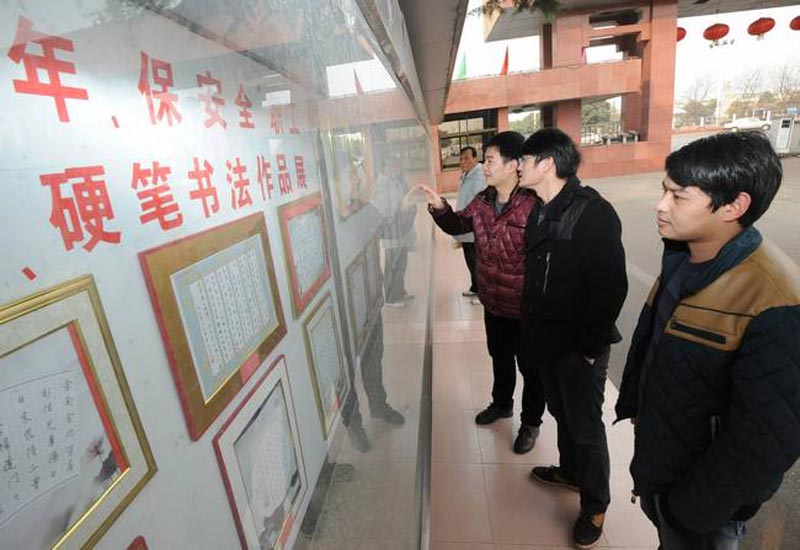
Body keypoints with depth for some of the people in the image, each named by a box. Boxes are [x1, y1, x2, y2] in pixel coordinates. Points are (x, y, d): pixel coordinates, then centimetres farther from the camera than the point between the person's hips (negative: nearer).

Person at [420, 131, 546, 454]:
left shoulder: (534, 205, -26)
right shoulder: (483, 201, -1)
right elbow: (458, 225, 14)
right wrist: (439, 207, -5)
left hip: (525, 306, -7)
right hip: (492, 301, 7)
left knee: (530, 366, 16)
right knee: (499, 357, 27)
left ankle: (531, 422, 40)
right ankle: (502, 403, 52)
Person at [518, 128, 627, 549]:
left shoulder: (593, 213, -20)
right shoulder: (539, 212, 6)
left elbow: (611, 287, -21)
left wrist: (590, 347, -18)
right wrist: (531, 325, 11)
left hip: (579, 344, -7)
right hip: (546, 339, 7)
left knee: (585, 427, 10)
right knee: (561, 412, 24)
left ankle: (594, 505, 32)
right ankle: (570, 471, 48)